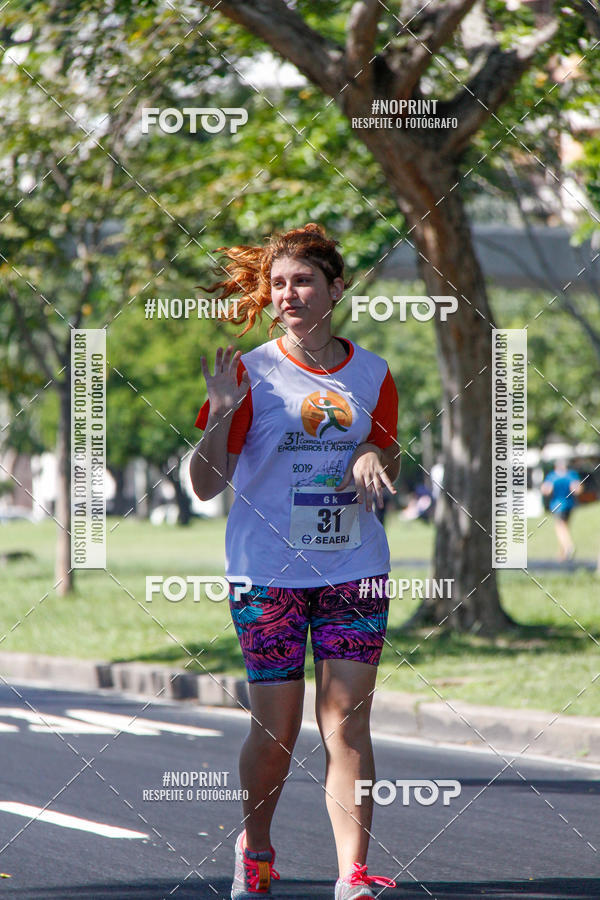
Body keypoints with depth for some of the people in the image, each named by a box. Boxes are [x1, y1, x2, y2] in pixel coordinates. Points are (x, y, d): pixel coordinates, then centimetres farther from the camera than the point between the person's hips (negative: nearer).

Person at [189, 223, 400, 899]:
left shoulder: (371, 375, 5)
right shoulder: (250, 373, -4)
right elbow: (206, 484, -4)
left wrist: (374, 458, -5)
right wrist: (221, 415, -20)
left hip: (354, 570, 2)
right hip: (267, 574, -2)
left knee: (347, 723, -5)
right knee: (275, 728, 2)